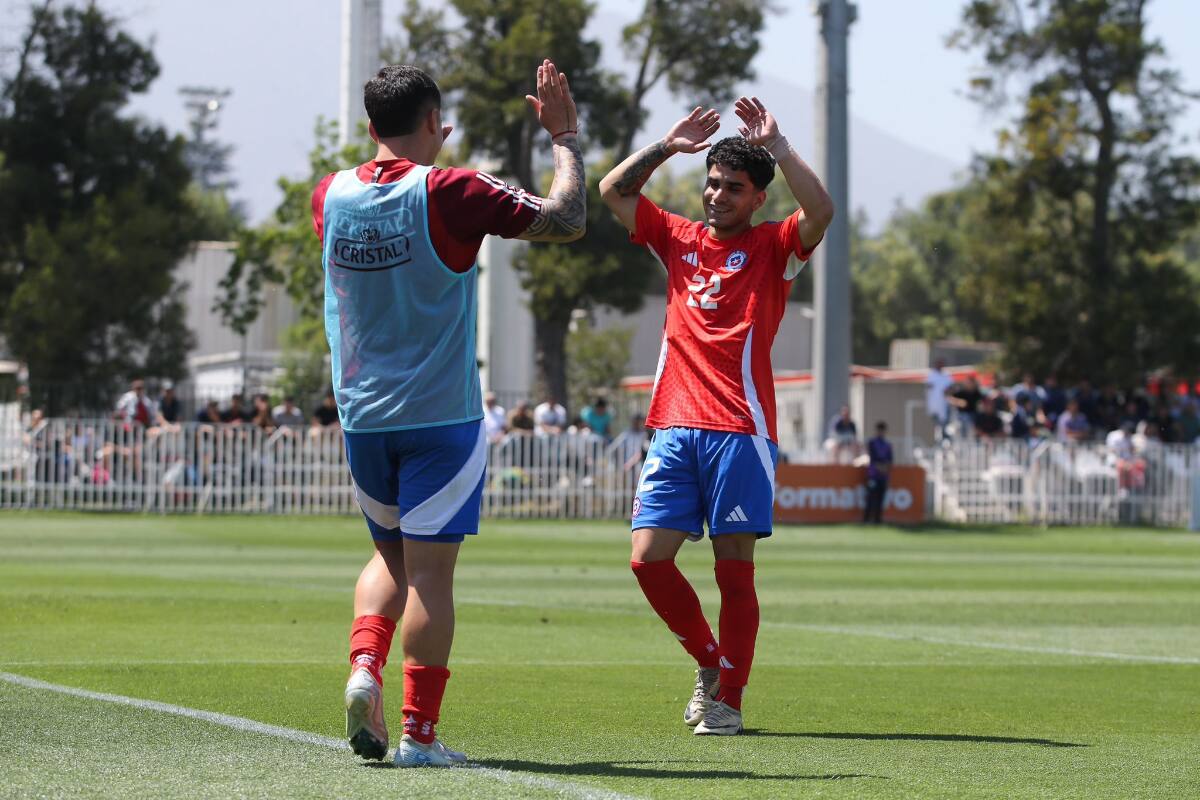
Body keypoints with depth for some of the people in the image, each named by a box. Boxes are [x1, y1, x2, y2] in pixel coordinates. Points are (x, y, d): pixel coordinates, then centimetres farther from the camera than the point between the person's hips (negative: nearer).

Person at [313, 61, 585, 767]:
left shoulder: (333, 195, 2)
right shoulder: (448, 193, -13)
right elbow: (567, 220, -10)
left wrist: (420, 152, 32)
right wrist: (566, 138, 2)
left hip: (362, 416, 5)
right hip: (440, 417, -5)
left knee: (391, 554, 21)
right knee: (430, 571, -3)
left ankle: (365, 669, -2)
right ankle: (420, 733, -4)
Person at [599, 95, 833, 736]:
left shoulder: (772, 248, 4)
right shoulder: (680, 239, 16)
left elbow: (820, 212, -15)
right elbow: (612, 191, 15)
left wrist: (777, 146, -11)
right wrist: (668, 146, 10)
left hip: (739, 430, -4)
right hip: (673, 425, 4)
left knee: (734, 564, -4)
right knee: (648, 556, -4)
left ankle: (728, 699, 3)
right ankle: (709, 664, 16)